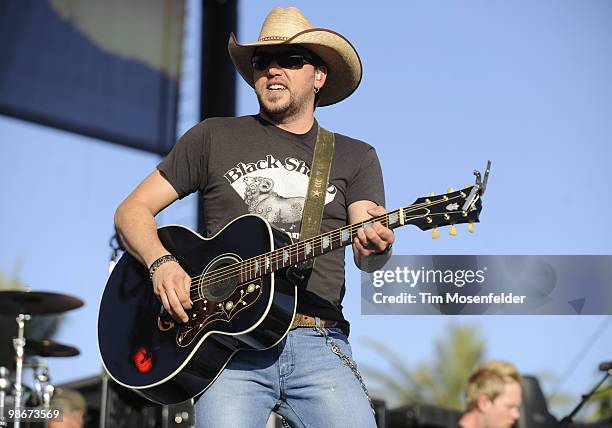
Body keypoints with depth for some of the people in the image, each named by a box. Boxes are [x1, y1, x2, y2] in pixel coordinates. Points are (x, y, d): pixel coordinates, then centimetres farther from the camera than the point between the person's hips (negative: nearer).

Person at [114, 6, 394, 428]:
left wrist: (376, 246, -23)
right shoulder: (214, 137, 14)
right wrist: (161, 263, -8)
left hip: (318, 345, 1)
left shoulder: (355, 157, 15)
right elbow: (132, 210, 13)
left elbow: (367, 257, 1)